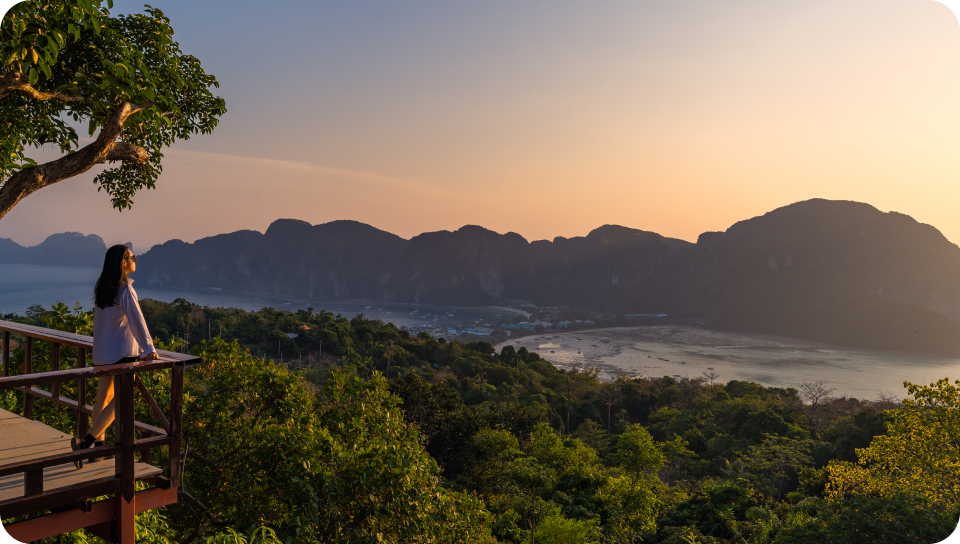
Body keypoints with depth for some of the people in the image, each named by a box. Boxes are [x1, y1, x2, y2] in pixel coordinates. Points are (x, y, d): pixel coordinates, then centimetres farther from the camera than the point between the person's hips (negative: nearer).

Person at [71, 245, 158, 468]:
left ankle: (98, 445, 20)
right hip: (122, 352, -8)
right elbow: (136, 320, -20)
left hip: (101, 351, 8)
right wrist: (149, 349, -21)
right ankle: (86, 441, -9)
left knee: (103, 397, 14)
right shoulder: (125, 289, -15)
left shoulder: (102, 288, 9)